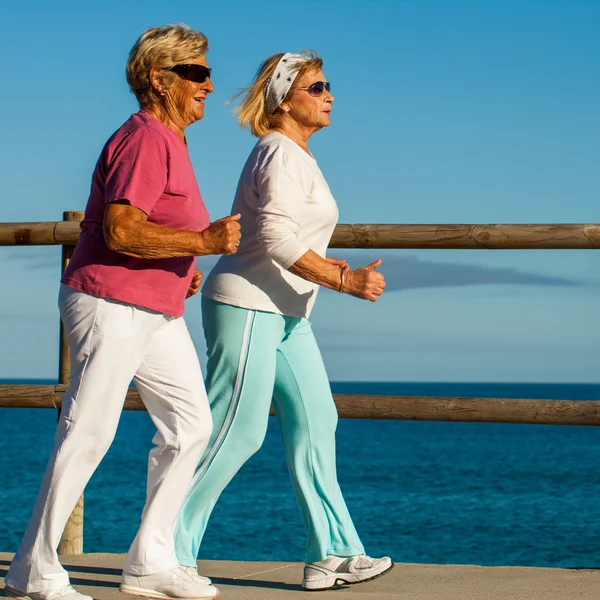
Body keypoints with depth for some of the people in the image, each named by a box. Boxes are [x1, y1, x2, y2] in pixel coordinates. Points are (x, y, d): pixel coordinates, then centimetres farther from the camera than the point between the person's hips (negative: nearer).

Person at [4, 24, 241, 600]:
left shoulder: (169, 141, 17)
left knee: (190, 425, 9)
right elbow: (120, 231, -25)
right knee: (87, 435, -8)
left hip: (158, 312, 11)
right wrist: (201, 241, -23)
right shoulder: (144, 139, -15)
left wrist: (182, 267, 13)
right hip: (111, 304, -11)